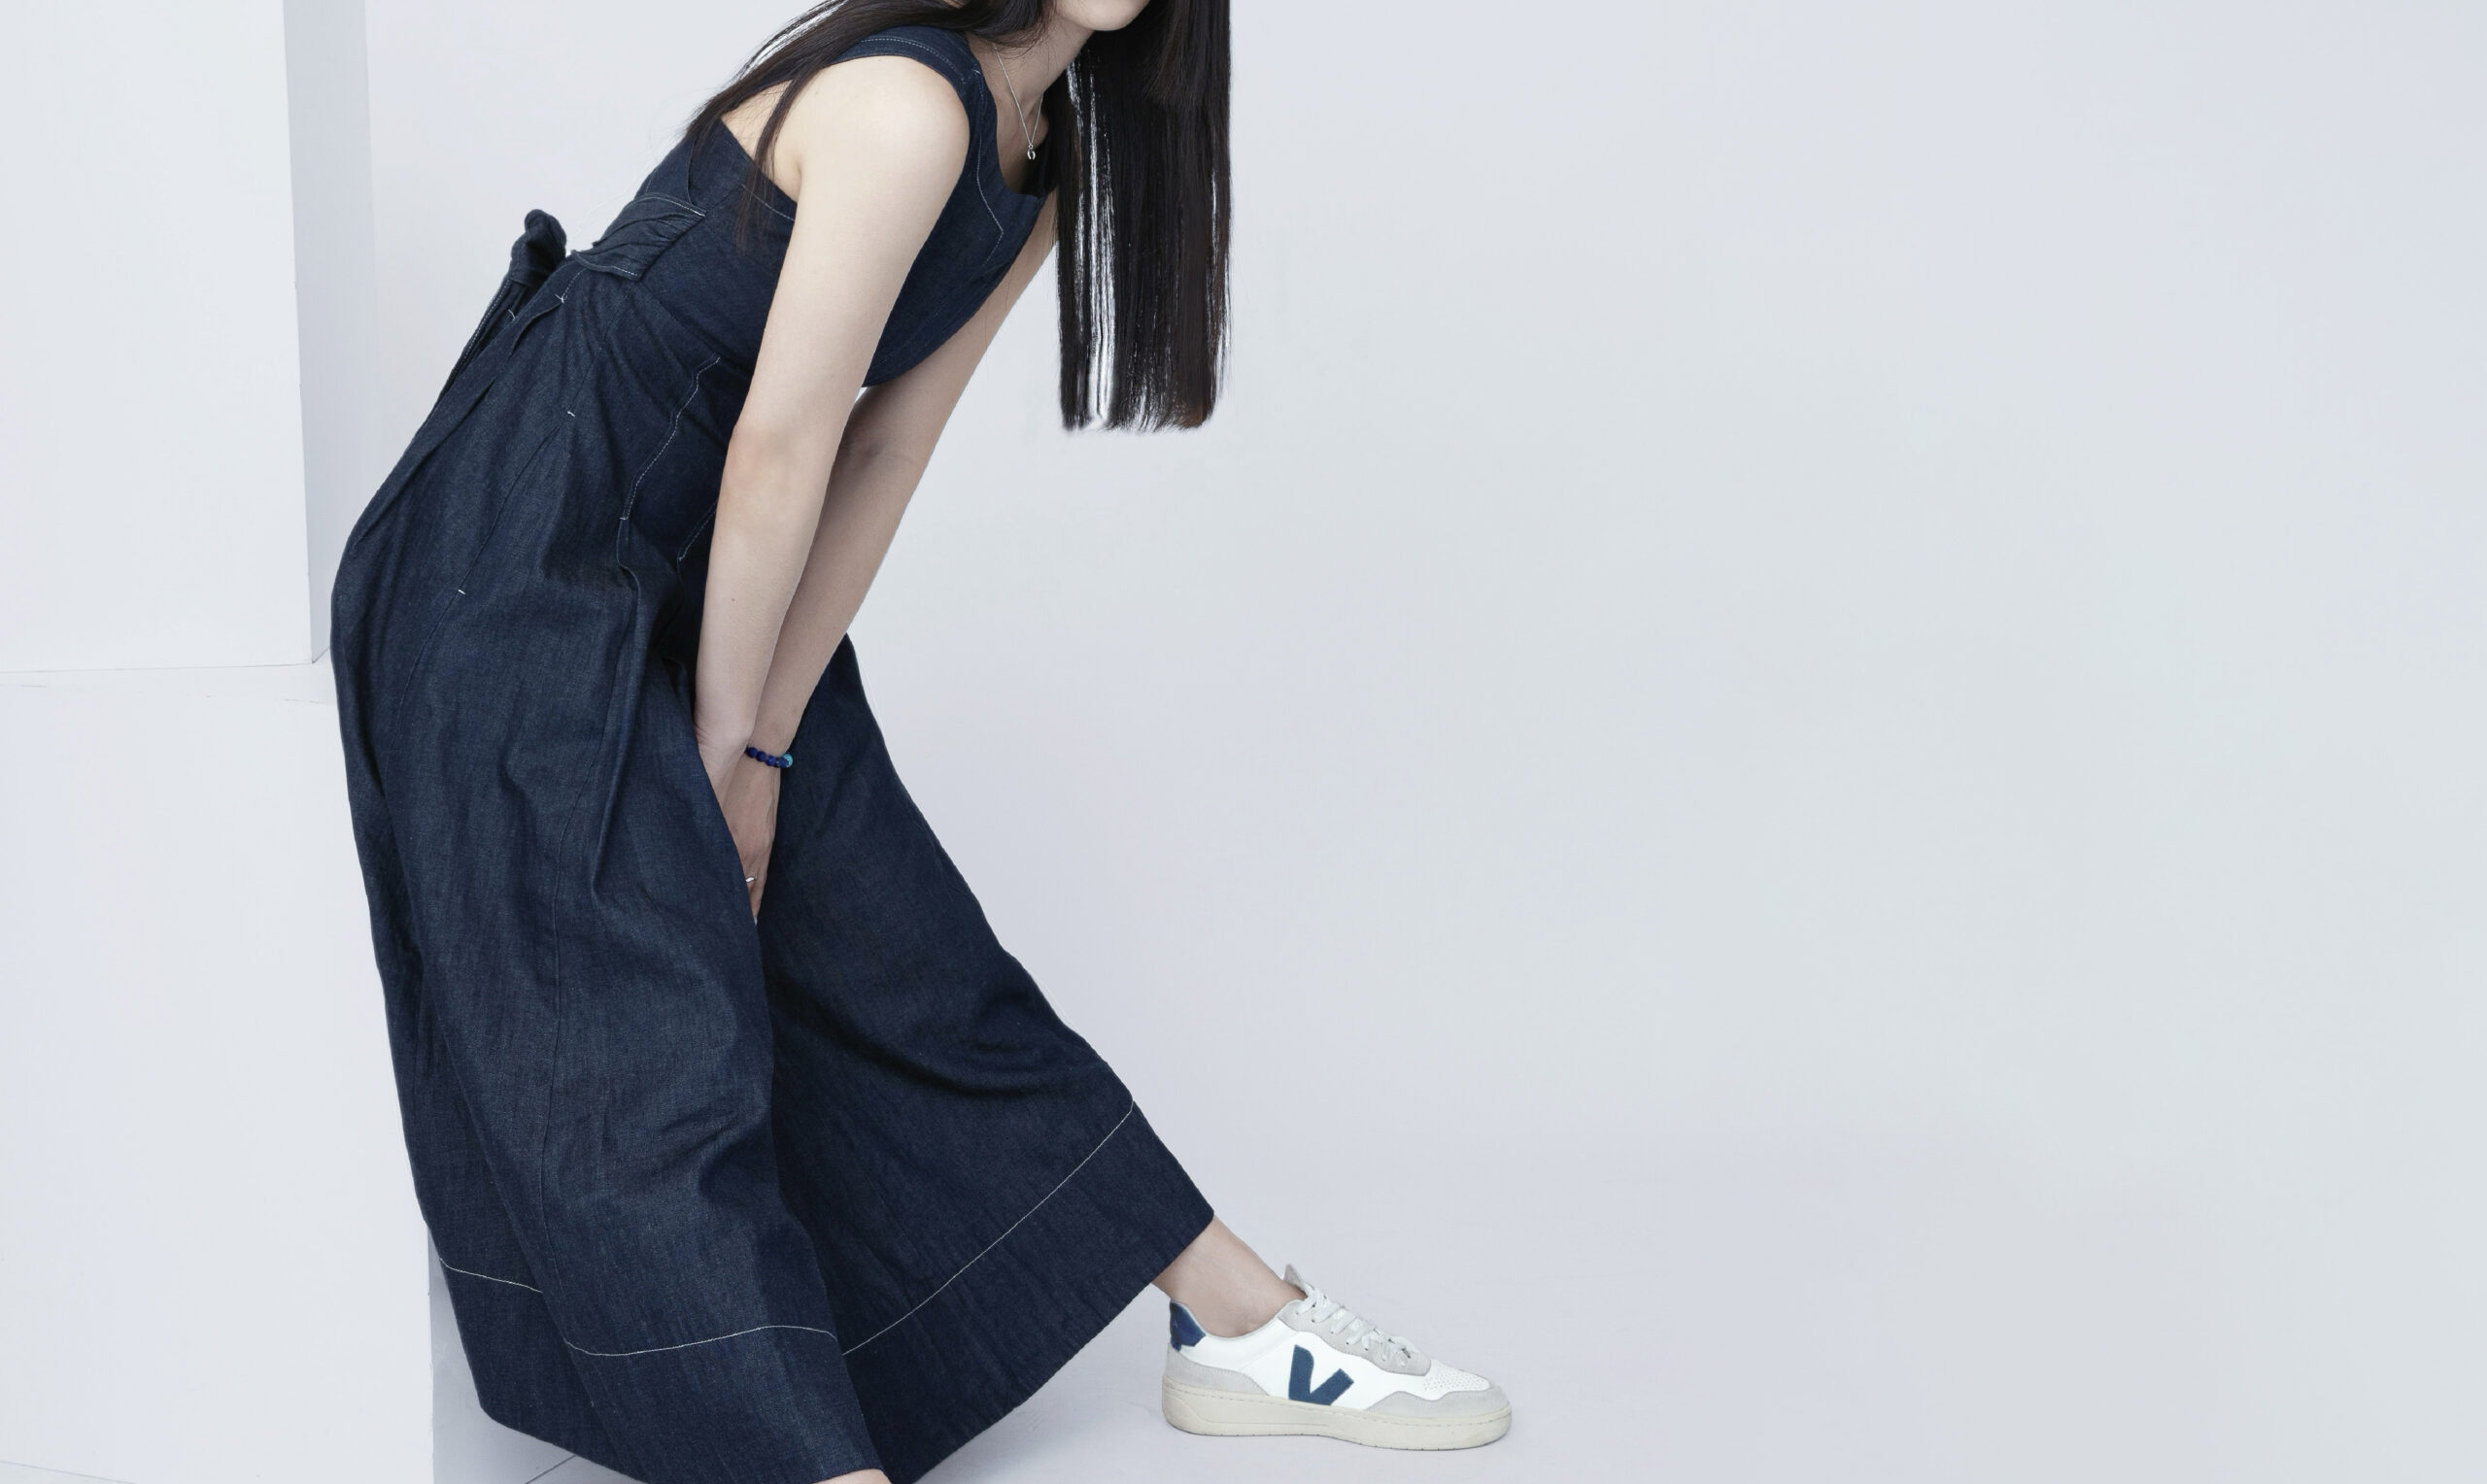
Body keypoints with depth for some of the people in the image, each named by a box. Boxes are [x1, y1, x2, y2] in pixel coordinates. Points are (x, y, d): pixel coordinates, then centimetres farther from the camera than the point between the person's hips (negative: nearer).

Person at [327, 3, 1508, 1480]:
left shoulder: (1036, 164, 5)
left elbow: (883, 456, 2)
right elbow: (780, 448, -21)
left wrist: (764, 742, -2)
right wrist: (727, 745, -12)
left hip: (705, 577, 9)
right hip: (525, 568, -9)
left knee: (913, 959, 12)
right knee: (648, 1049, -15)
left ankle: (1245, 1327, 18)